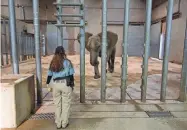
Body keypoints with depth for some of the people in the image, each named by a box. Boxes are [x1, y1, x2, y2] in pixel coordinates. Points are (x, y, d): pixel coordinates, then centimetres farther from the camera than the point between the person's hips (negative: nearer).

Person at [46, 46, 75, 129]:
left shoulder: (52, 63, 3)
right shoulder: (67, 62, -5)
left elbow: (49, 75, 6)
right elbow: (71, 75, -3)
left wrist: (48, 84, 17)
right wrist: (72, 85, 7)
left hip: (55, 84, 3)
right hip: (66, 84, -3)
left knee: (57, 104, 14)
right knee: (65, 104, 10)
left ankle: (58, 123, 25)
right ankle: (64, 123, 19)